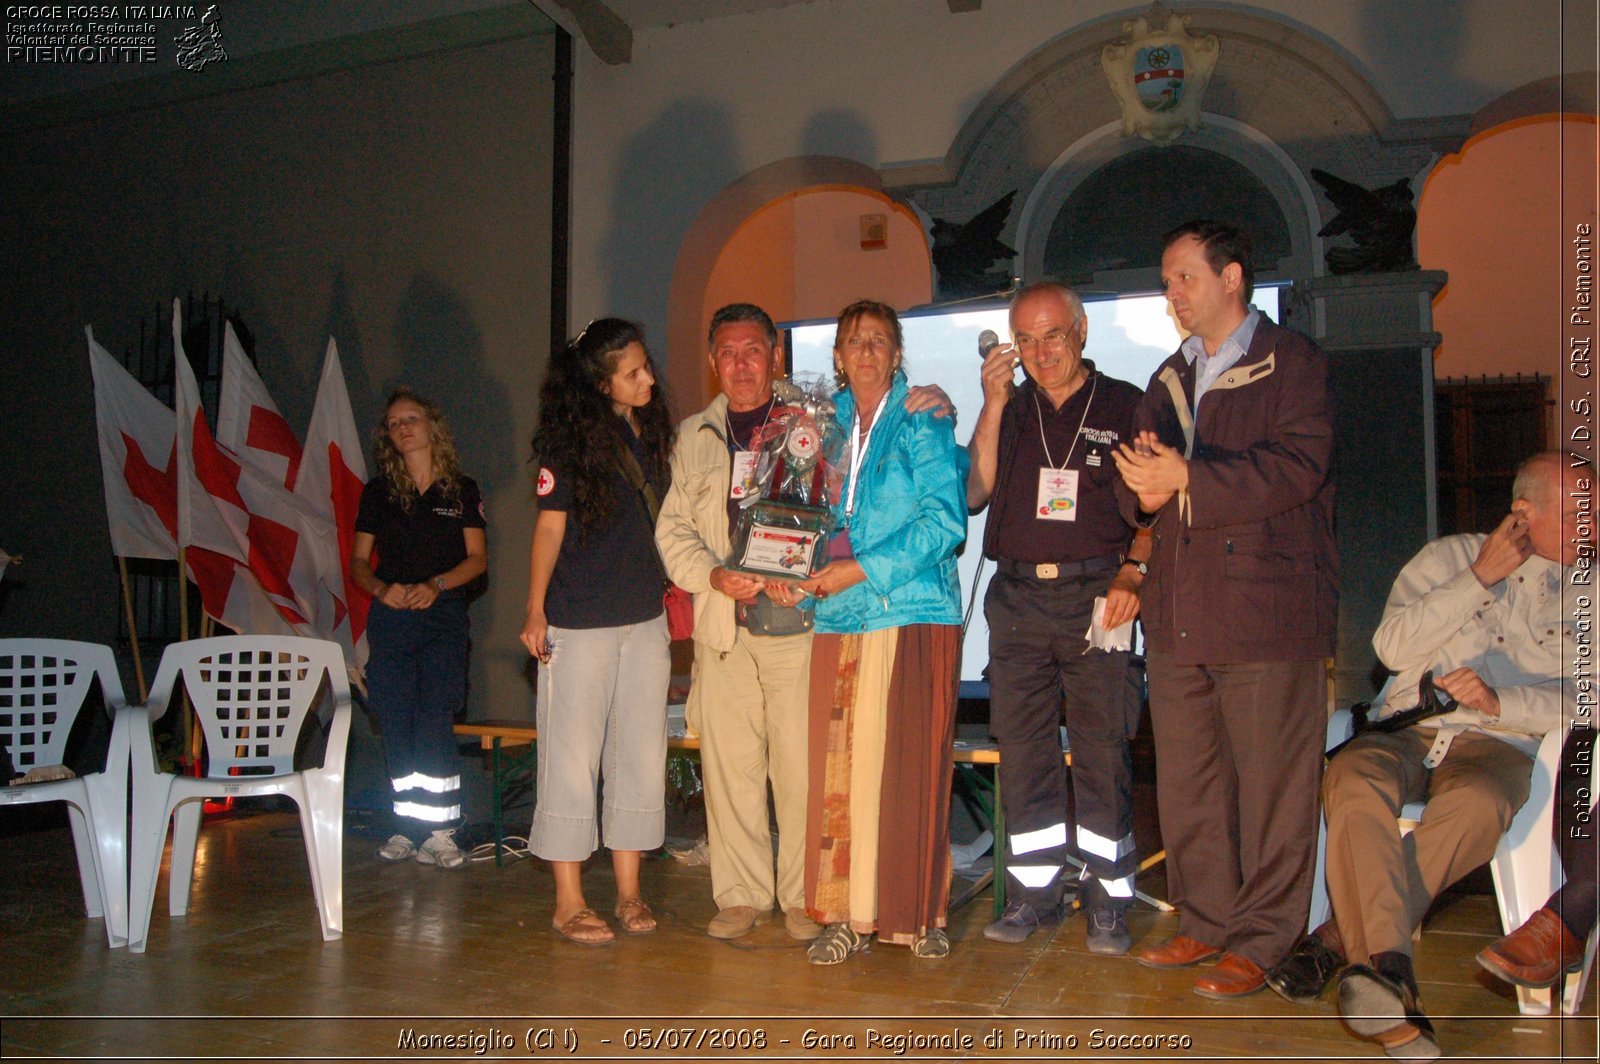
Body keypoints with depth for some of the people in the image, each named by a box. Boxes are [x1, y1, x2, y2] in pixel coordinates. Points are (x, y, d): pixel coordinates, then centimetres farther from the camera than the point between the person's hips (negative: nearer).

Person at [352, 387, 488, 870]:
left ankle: (441, 831, -7)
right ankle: (408, 826, 9)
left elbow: (478, 558, 4)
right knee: (396, 725, 0)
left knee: (435, 722, -10)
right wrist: (382, 589, -9)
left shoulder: (462, 489, 8)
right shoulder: (378, 491, 11)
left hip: (444, 616, -2)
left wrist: (435, 585, -13)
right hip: (389, 618, 2)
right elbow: (358, 561, 11)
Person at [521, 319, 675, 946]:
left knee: (641, 754, 8)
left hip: (646, 620, 6)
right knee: (573, 755, 0)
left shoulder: (652, 431, 10)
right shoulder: (571, 439, -6)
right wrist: (535, 610, -8)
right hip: (579, 624, -6)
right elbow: (550, 526, -5)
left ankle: (629, 893, 19)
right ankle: (569, 903, 10)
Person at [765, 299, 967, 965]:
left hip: (913, 615, -4)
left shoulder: (922, 424, 3)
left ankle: (915, 910, 9)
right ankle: (848, 913, 8)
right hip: (839, 617, 4)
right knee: (839, 767, -1)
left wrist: (863, 569, -13)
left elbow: (945, 521, -8)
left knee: (907, 766, -4)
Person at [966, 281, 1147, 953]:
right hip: (1017, 599, 3)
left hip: (1094, 596, -3)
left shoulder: (1124, 406, 5)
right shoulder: (1010, 411, 14)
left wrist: (1133, 571, -11)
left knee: (1102, 752, -1)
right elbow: (973, 494, 2)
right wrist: (994, 405, -2)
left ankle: (1107, 898, 9)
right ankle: (1033, 892, 17)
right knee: (1022, 748, 6)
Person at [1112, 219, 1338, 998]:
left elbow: (1300, 464, -16)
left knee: (1270, 781, 1)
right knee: (1184, 779, 11)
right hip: (1178, 611, 7)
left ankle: (1258, 940, 13)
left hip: (1266, 607, -6)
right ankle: (1205, 922, 25)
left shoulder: (1292, 361, -1)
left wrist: (1186, 478, -19)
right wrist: (1145, 489, -7)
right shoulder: (1169, 379, 20)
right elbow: (1139, 489, 17)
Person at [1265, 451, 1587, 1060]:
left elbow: (1585, 703, 3)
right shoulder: (1449, 557, 14)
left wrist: (1500, 702, -14)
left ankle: (1339, 940, -34)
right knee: (1352, 782, -36)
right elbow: (1393, 646, -1)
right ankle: (1389, 970, -43)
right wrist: (1479, 578, -4)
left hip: (1497, 744, 0)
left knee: (1477, 805, -38)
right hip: (1405, 730, 0)